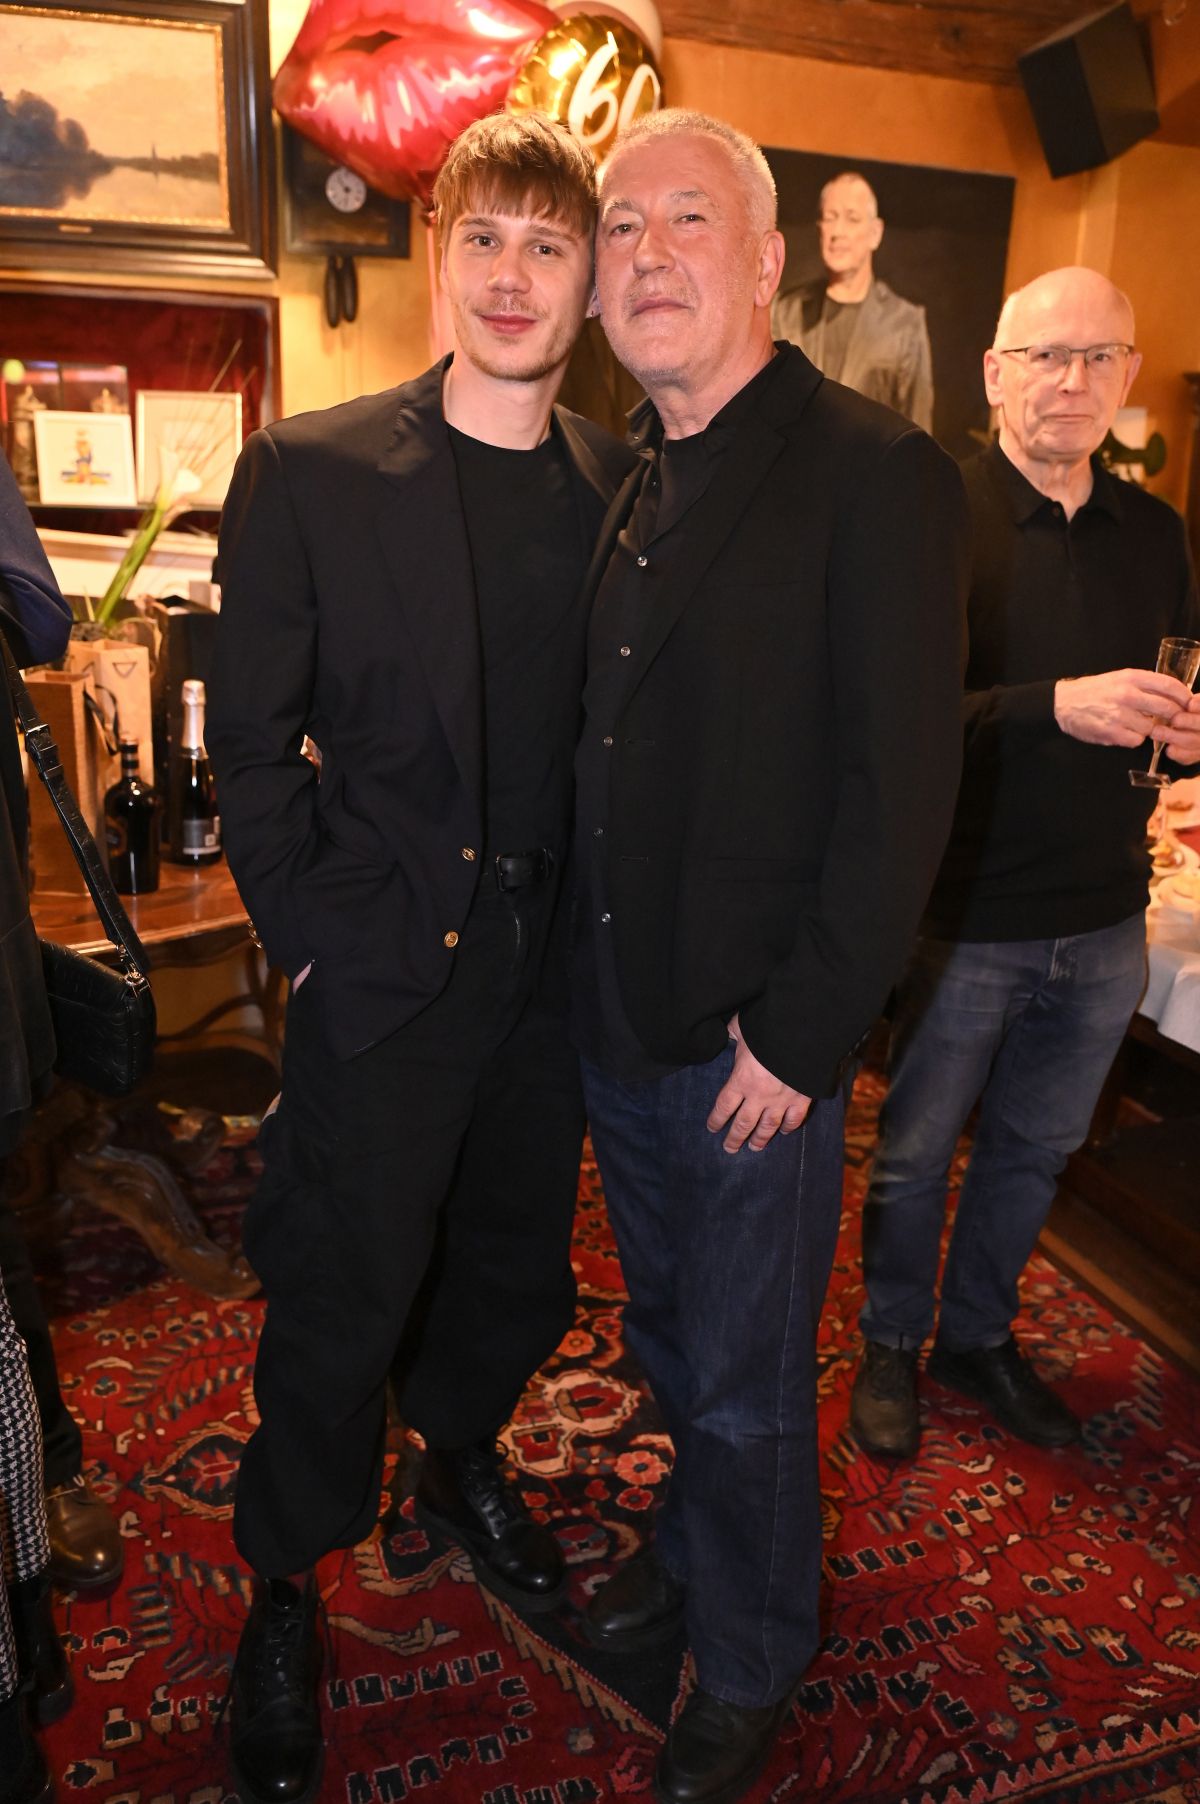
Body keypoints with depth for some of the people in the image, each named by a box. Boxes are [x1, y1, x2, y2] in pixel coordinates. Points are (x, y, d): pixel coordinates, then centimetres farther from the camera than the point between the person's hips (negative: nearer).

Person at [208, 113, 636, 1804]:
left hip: (556, 961, 4)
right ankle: (284, 1590, 36)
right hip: (386, 968, -3)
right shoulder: (307, 473, -6)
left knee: (517, 1265, 20)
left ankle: (461, 1457, 50)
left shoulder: (625, 489, 4)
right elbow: (251, 745, -5)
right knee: (346, 1297, 9)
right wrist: (323, 938, -10)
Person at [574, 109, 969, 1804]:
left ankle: (750, 1667, 40)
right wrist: (596, 969, 6)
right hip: (620, 1023, 6)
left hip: (759, 1046, -6)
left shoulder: (877, 474, -14)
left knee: (748, 1391, 13)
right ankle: (691, 1547, 53)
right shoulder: (627, 486, 8)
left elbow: (902, 787, -18)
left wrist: (799, 1035, -18)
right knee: (672, 1345, 25)